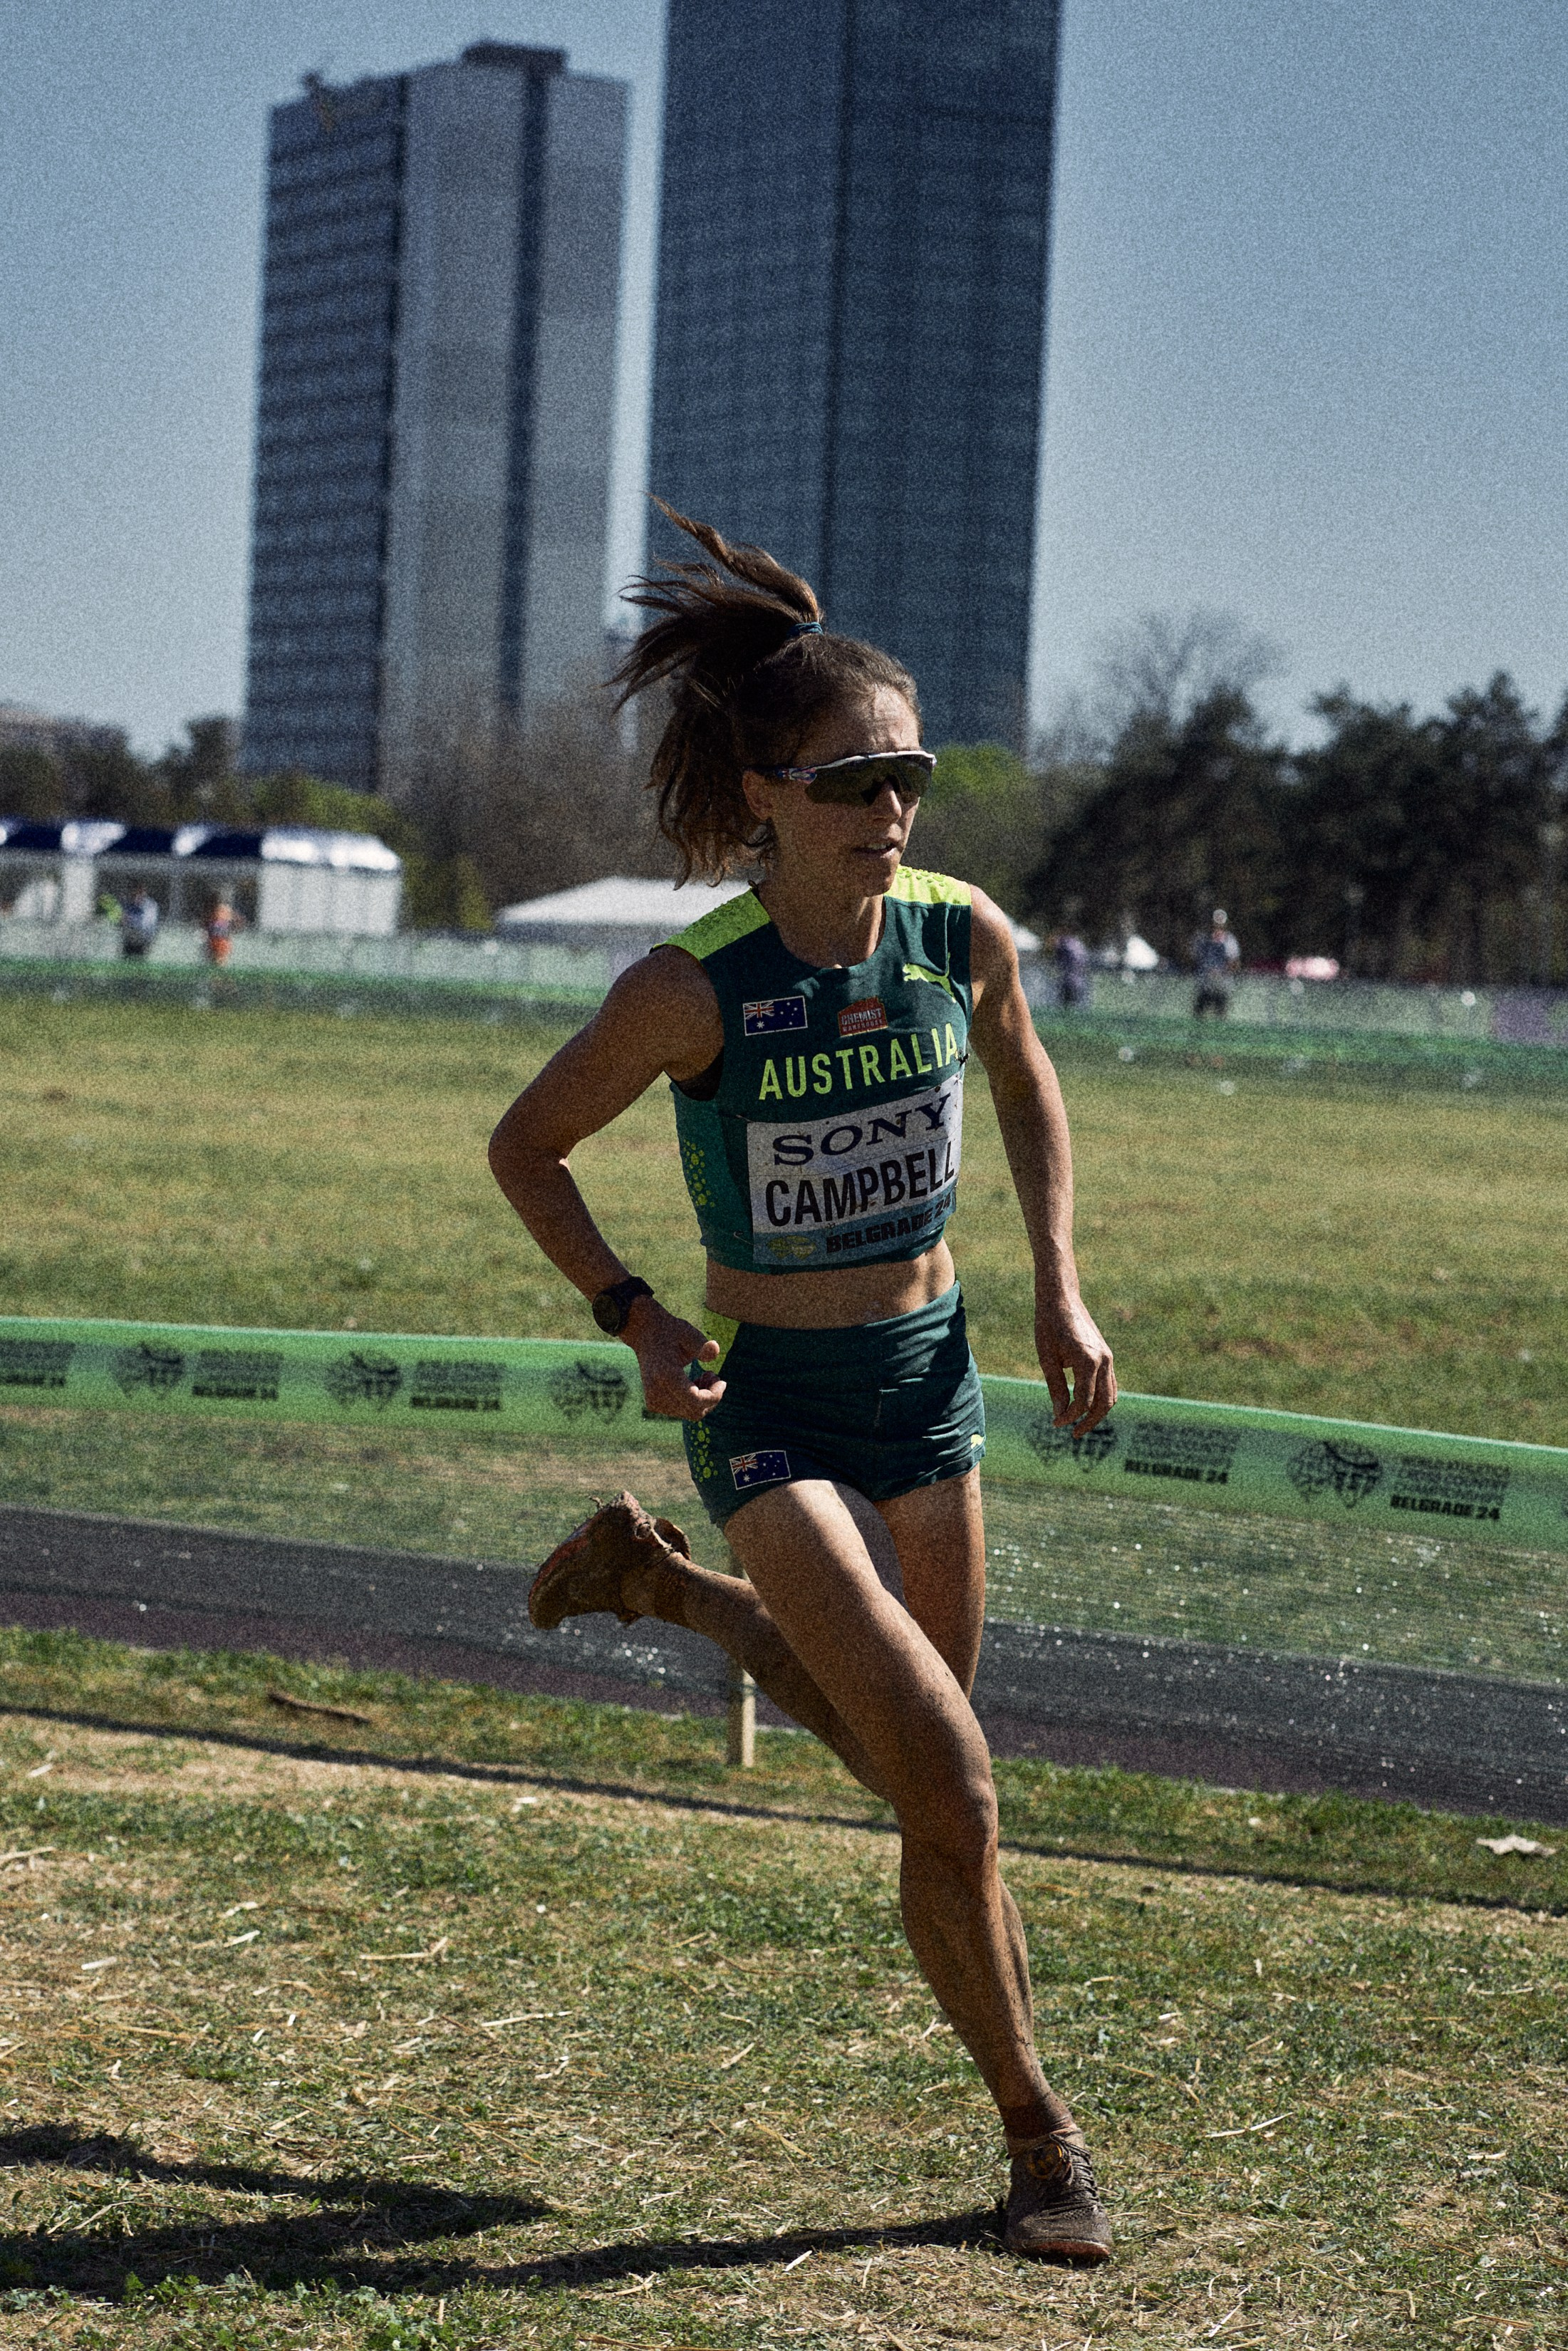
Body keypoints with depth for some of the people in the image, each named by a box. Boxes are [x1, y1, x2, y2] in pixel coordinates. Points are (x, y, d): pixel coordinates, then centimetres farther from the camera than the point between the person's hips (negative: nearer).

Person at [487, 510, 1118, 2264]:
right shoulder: (693, 990, -20)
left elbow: (1026, 1088, 14)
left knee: (919, 1762, 17)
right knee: (949, 1781, -13)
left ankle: (668, 1585, 40)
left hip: (928, 1370, 5)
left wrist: (1059, 1290, 7)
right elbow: (526, 1149, -5)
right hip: (766, 1400, -5)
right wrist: (636, 1323, -13)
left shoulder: (964, 938, -9)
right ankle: (1036, 2131, 4)